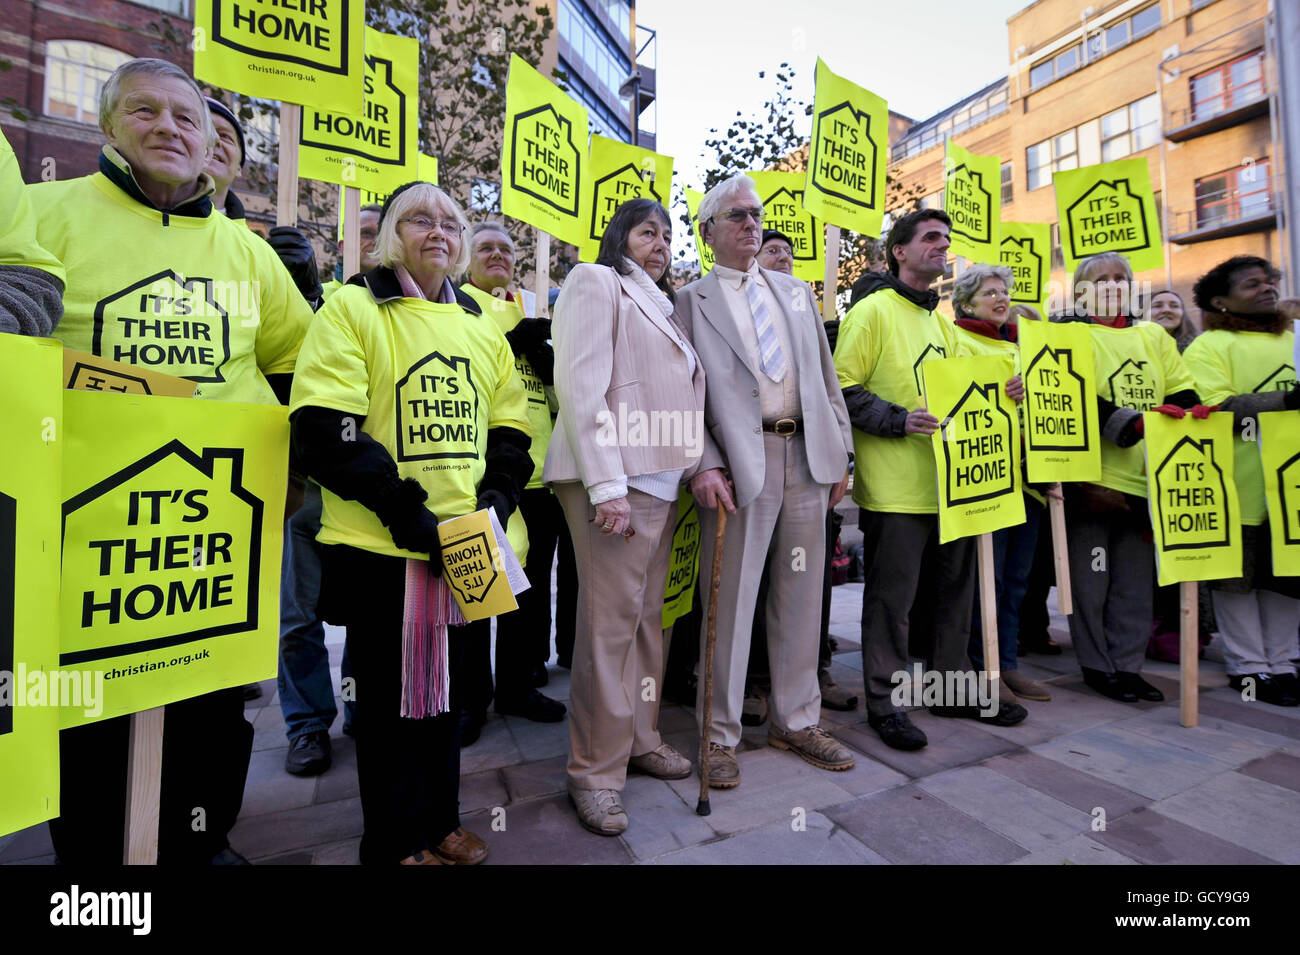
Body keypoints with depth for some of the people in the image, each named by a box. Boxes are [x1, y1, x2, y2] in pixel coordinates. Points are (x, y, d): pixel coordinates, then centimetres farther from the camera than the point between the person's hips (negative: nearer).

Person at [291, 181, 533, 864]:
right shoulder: (353, 308, -3)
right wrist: (407, 514, -19)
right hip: (383, 548, -5)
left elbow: (509, 428, 13)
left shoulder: (480, 327, 13)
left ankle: (440, 819, 39)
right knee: (391, 697, 9)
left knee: (447, 687, 18)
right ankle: (394, 843, 30)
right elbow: (325, 430, -13)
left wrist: (495, 501, -4)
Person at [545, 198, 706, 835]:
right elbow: (582, 385, -11)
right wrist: (606, 485, -18)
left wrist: (699, 465, 8)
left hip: (660, 479, 8)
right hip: (613, 478, -8)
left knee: (646, 614, 10)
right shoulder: (595, 282, 2)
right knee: (610, 618, -6)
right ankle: (597, 770, 8)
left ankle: (640, 739, 25)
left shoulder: (660, 305, 25)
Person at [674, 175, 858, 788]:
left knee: (801, 595, 11)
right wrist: (704, 464, -15)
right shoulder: (692, 300, 5)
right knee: (731, 600, 0)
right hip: (738, 462, -4)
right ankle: (721, 735, 17)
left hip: (807, 458, 5)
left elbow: (826, 377, 17)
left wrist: (840, 451, 9)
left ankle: (796, 721, 27)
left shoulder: (797, 292, 19)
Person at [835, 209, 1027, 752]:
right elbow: (844, 388, -13)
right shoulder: (872, 310, -5)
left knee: (952, 589, 16)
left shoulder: (941, 322, 20)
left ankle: (954, 687, 32)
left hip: (949, 480, 8)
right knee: (892, 596, 0)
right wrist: (898, 421, -22)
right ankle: (885, 701, 15)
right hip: (896, 486, -8)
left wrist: (997, 392, 8)